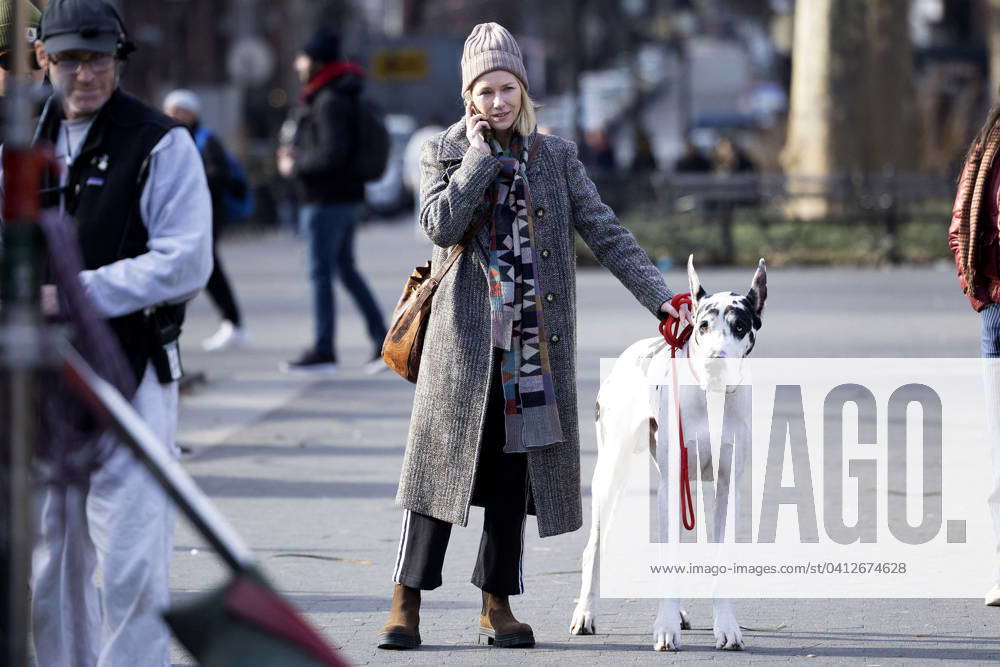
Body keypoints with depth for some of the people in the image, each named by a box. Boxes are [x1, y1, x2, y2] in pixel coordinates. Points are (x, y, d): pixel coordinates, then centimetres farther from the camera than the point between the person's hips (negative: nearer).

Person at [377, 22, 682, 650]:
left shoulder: (556, 156, 9)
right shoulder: (446, 152, 5)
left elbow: (606, 232, 6)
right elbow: (443, 225, -13)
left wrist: (660, 297, -3)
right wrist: (482, 153, -10)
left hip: (534, 340, 2)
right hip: (466, 338, -2)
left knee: (515, 471, 5)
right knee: (445, 458, -5)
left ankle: (498, 603, 14)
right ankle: (407, 603, -2)